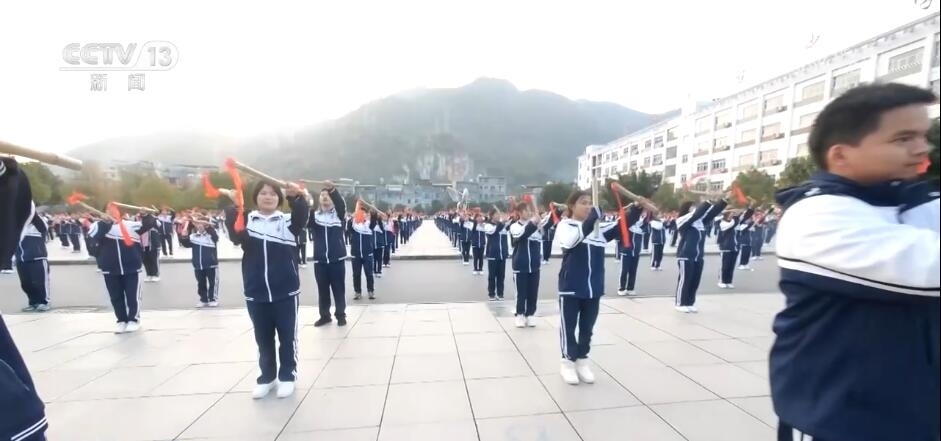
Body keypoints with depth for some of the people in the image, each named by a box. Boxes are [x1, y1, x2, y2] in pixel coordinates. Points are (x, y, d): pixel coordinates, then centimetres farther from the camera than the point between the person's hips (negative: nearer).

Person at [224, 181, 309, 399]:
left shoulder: (287, 220, 0)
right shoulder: (246, 220, 5)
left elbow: (302, 218, -20)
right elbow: (236, 236, -12)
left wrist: (297, 197, -38)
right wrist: (232, 207, -26)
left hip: (286, 292, -2)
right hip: (255, 294, 2)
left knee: (287, 338, 9)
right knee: (263, 339, 16)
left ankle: (287, 376, 25)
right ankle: (266, 377, 33)